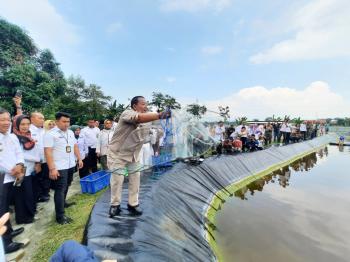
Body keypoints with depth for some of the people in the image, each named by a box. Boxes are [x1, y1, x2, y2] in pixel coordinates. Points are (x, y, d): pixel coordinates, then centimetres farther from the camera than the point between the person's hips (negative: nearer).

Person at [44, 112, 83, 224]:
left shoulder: (71, 133, 9)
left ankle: (63, 203, 42)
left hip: (71, 165, 7)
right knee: (60, 190, -1)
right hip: (59, 168, -7)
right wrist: (52, 169, -21)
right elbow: (48, 152, -17)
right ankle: (60, 216, 7)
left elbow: (75, 146, 16)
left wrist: (79, 159, 10)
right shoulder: (51, 134, -12)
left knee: (66, 187, 20)